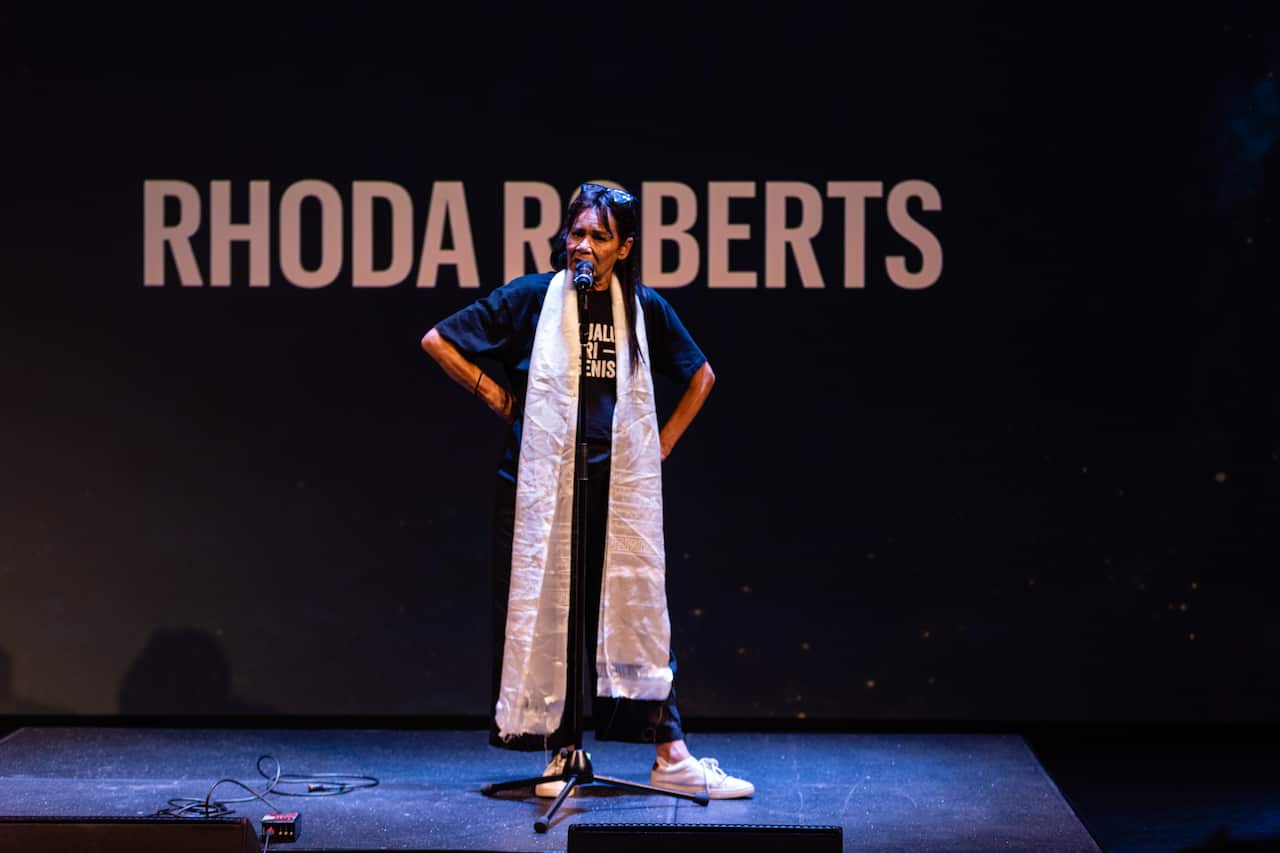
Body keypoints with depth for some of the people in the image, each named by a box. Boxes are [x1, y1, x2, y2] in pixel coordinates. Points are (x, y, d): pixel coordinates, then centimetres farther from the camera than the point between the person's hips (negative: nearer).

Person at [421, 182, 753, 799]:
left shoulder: (644, 308, 7)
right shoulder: (532, 298, 0)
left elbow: (700, 378, 22)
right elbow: (437, 341, 5)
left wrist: (661, 445, 14)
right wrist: (492, 394, 2)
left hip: (620, 489, 2)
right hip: (539, 486, -1)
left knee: (640, 612, 0)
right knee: (546, 616, 1)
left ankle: (671, 757, 3)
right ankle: (562, 754, 9)